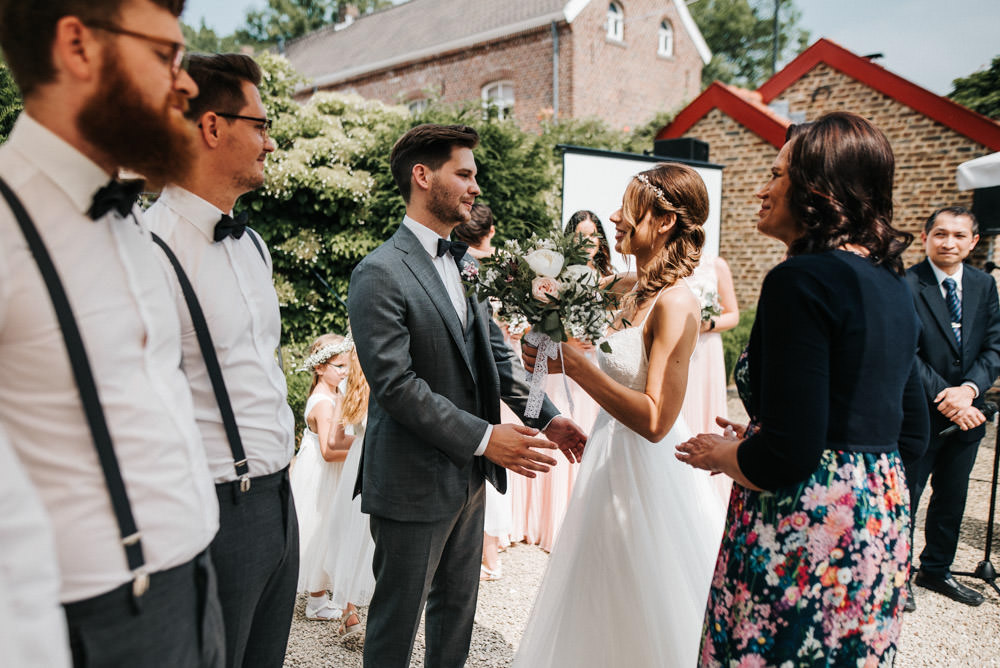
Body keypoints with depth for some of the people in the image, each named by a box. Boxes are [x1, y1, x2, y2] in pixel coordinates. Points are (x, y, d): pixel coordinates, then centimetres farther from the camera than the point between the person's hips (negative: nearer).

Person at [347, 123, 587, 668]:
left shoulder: (464, 263, 10)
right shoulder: (379, 274, -16)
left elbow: (495, 353, 12)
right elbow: (395, 383, -23)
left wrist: (545, 414, 1)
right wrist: (483, 437, -24)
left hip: (469, 474, 8)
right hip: (413, 484, -8)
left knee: (457, 606, 22)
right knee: (398, 618, 12)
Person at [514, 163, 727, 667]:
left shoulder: (676, 303, -21)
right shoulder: (637, 294, 5)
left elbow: (655, 420, -26)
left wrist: (575, 363, -27)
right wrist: (556, 358, 0)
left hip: (646, 473, -8)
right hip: (614, 458, 9)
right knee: (600, 614, 24)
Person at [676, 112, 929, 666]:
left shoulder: (801, 279, -20)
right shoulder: (890, 283, 7)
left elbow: (788, 456, -24)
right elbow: (911, 432, 14)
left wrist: (720, 454, -3)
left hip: (805, 528, -9)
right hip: (882, 519, 9)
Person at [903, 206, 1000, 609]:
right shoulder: (905, 286, -13)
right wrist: (944, 397, -21)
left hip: (966, 411, 6)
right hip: (919, 411, -6)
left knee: (952, 496, 18)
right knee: (904, 496, 5)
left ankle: (936, 570, 36)